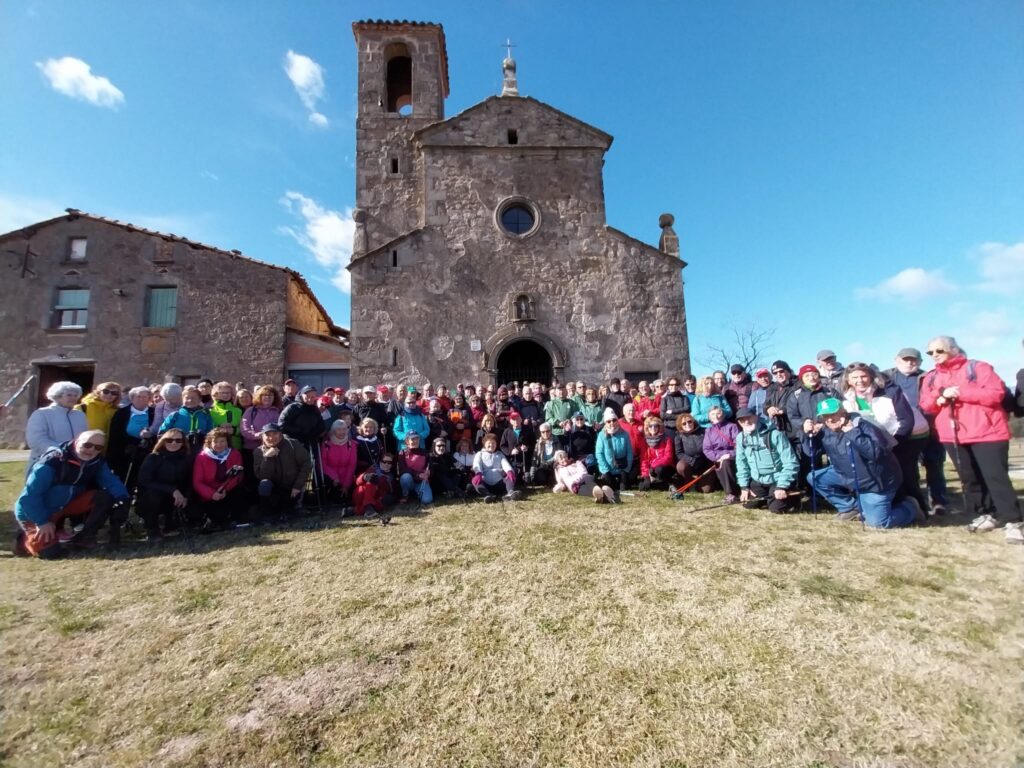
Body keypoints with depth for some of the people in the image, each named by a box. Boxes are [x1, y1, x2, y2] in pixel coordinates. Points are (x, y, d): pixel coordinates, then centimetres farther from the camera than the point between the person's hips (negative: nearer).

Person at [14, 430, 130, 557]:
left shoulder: (97, 462, -10)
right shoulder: (53, 461, -26)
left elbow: (111, 481, -17)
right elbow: (29, 496, -23)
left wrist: (122, 499, -37)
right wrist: (43, 522, -22)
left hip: (66, 505, 5)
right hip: (35, 512, -5)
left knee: (104, 498, -20)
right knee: (50, 551, -21)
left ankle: (83, 537, -7)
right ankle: (24, 538, 12)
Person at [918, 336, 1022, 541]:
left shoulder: (978, 368, -2)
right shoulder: (930, 378, 11)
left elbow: (996, 393, -13)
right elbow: (925, 405, 6)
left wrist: (961, 392, -17)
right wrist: (941, 397, -13)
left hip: (986, 432, -5)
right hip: (953, 435, 5)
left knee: (996, 477, -6)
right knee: (969, 478, 10)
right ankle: (985, 514, 23)